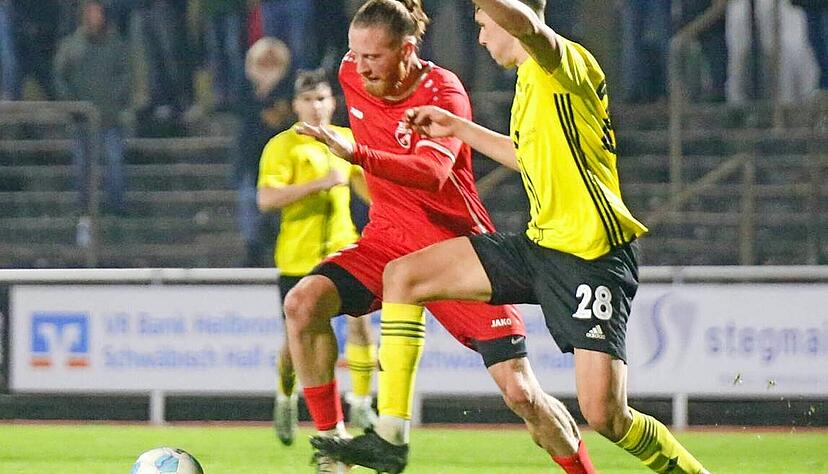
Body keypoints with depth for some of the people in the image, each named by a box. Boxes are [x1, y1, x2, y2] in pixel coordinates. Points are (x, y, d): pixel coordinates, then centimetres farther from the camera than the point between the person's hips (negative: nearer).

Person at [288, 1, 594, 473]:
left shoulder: (443, 92, -19)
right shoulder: (352, 76, -3)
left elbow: (433, 172, -37)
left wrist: (357, 154, -51)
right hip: (387, 238, 5)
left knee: (520, 391, -10)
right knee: (303, 302, -22)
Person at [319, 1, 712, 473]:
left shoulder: (563, 60, -12)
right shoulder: (533, 80, 17)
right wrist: (458, 127, 38)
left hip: (593, 256, -10)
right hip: (540, 245, 10)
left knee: (605, 414, -17)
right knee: (403, 275, 6)